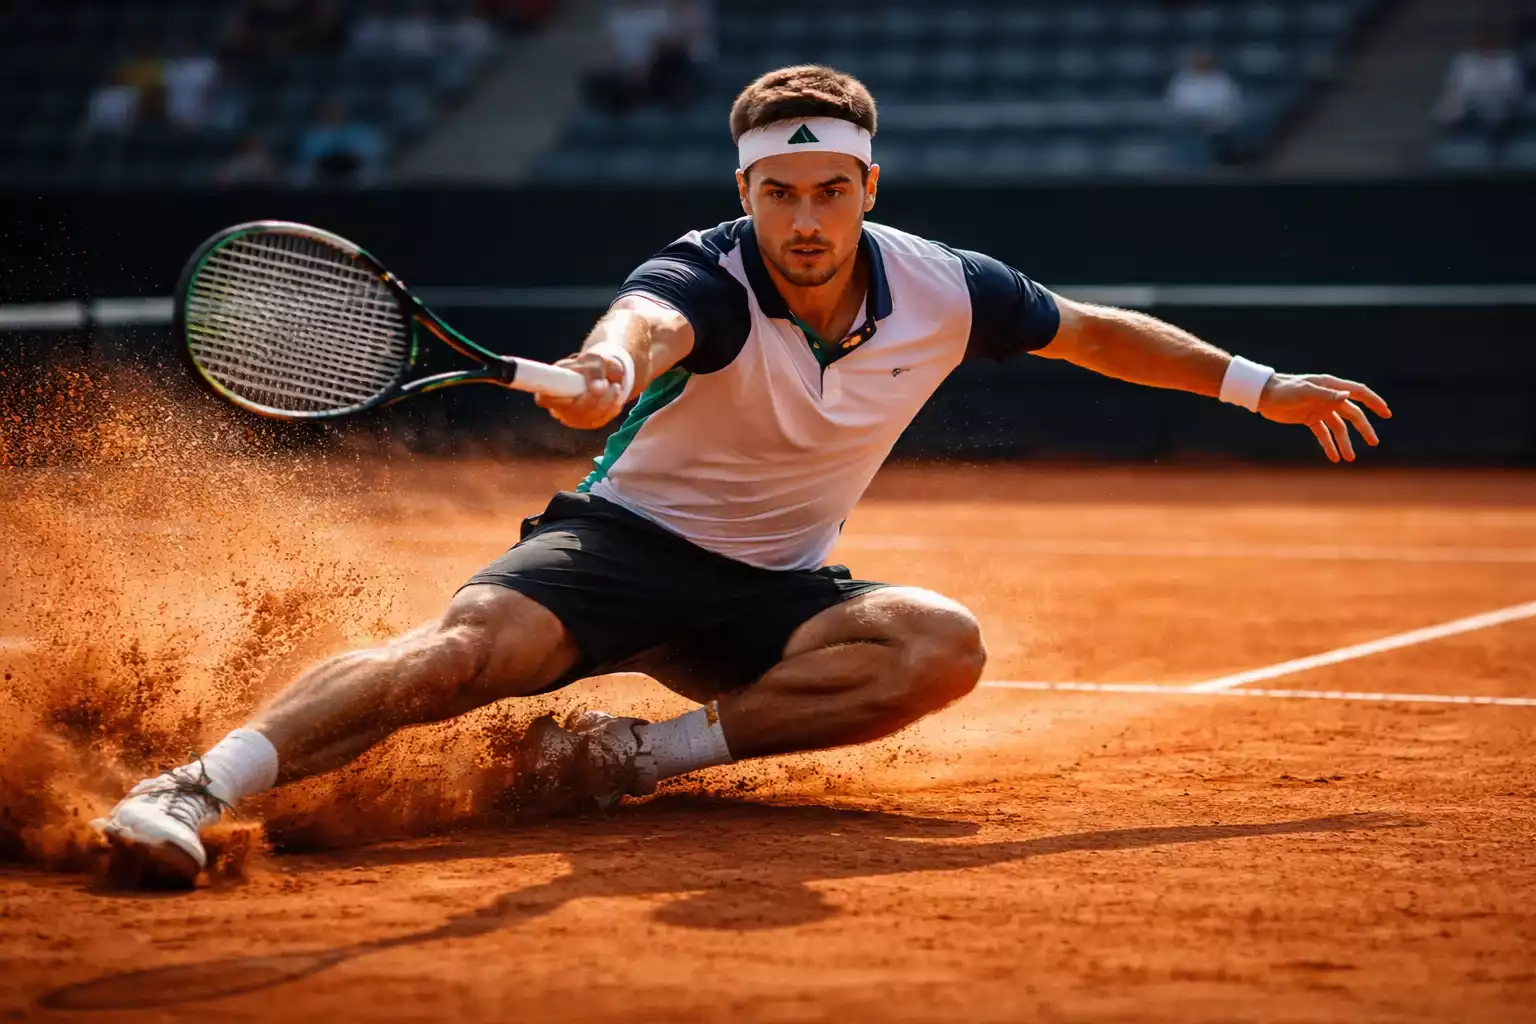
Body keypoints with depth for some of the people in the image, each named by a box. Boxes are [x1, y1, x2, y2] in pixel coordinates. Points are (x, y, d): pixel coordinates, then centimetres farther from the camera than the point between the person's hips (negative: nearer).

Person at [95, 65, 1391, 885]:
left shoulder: (943, 289, -6)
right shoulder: (708, 282, -21)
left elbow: (1089, 330, 13)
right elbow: (649, 318, -47)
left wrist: (1259, 385, 16)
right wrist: (610, 365, -72)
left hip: (773, 590, 5)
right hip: (625, 537, -4)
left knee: (945, 644, -25)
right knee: (468, 646, -33)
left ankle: (652, 749, -27)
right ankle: (197, 786, -43)